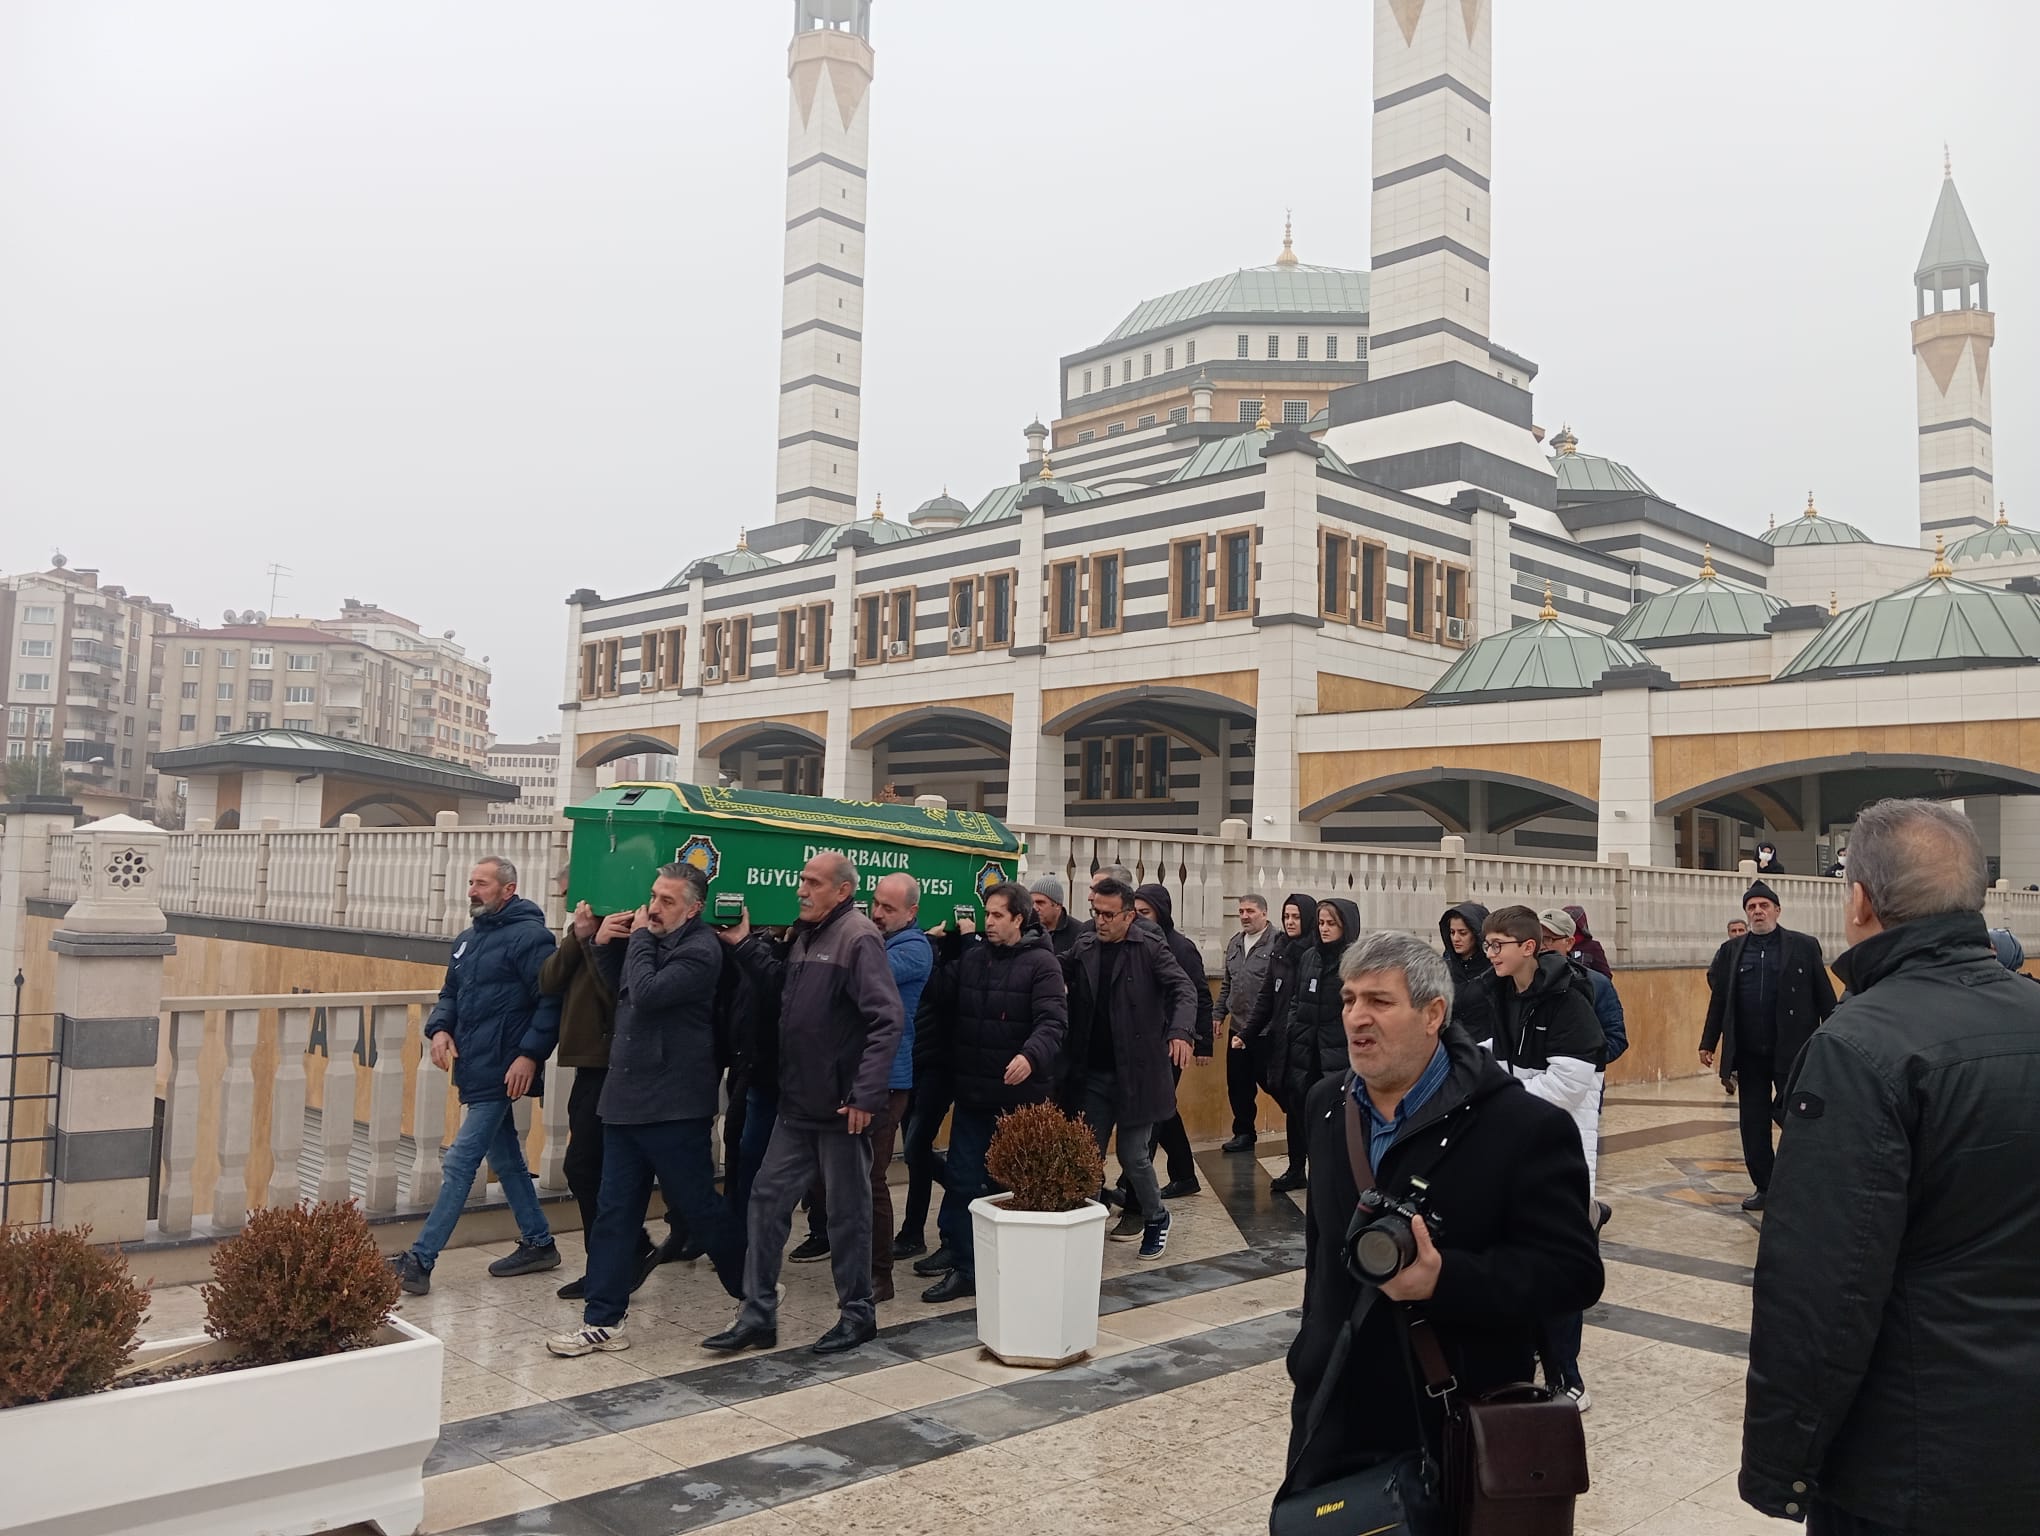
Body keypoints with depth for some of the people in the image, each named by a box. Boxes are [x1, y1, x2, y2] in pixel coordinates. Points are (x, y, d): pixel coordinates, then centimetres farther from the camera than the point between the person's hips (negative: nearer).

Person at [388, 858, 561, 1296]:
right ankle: (538, 1244, 28)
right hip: (474, 1070, 9)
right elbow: (450, 994, 21)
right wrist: (439, 1029, 1)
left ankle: (420, 1261, -2)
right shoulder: (467, 939, 15)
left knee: (459, 1165, -6)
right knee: (506, 1160, 17)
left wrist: (530, 1054, -23)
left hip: (499, 1074, -9)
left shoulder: (529, 935, -13)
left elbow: (551, 1001, -18)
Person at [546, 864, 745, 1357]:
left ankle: (755, 1292, 26)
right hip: (626, 1099, 8)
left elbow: (647, 993, -27)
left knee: (700, 1207, 6)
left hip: (675, 1107, -8)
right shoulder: (651, 941, 11)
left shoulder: (699, 950, -15)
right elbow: (619, 991, 23)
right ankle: (603, 1320, 14)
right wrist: (605, 945, 6)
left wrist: (639, 938, -13)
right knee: (614, 1213, 8)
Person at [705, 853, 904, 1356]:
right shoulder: (805, 935, 12)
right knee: (767, 1200, 9)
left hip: (841, 1107, -8)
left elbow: (887, 1021, -21)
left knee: (848, 1212, 6)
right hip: (797, 1104, 8)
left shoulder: (857, 937, -15)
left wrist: (867, 1094, -24)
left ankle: (857, 1315, 22)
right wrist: (744, 945, 8)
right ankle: (758, 1315, 19)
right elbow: (780, 993, 17)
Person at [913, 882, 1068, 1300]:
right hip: (973, 1092, 5)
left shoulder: (1041, 963, -9)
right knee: (963, 1182, 6)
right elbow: (938, 1002, 10)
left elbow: (1053, 1021, -20)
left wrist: (1031, 1056, -36)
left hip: (1020, 1097, -4)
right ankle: (962, 1268, 16)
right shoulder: (971, 958, 7)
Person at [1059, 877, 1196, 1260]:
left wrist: (1180, 1031, -32)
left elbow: (1183, 990, -15)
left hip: (1137, 1071, -4)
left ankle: (1155, 1218, 28)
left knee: (1132, 1156, 3)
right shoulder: (1083, 949, 5)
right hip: (1092, 1074, 4)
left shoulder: (1150, 947, -7)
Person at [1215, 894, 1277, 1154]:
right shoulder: (1234, 943, 14)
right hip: (1237, 1028, 7)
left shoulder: (1276, 944, -12)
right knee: (1237, 1084, 14)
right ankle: (1243, 1132, 28)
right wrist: (1217, 1013, 15)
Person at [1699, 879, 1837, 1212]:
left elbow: (1824, 997, 0)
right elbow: (1719, 999, 9)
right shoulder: (1731, 951, 8)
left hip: (1792, 1050, -3)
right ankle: (1764, 1187, 17)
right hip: (1748, 1053, 3)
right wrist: (1708, 1043, 6)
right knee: (1754, 1122, 7)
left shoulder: (1804, 946, 1)